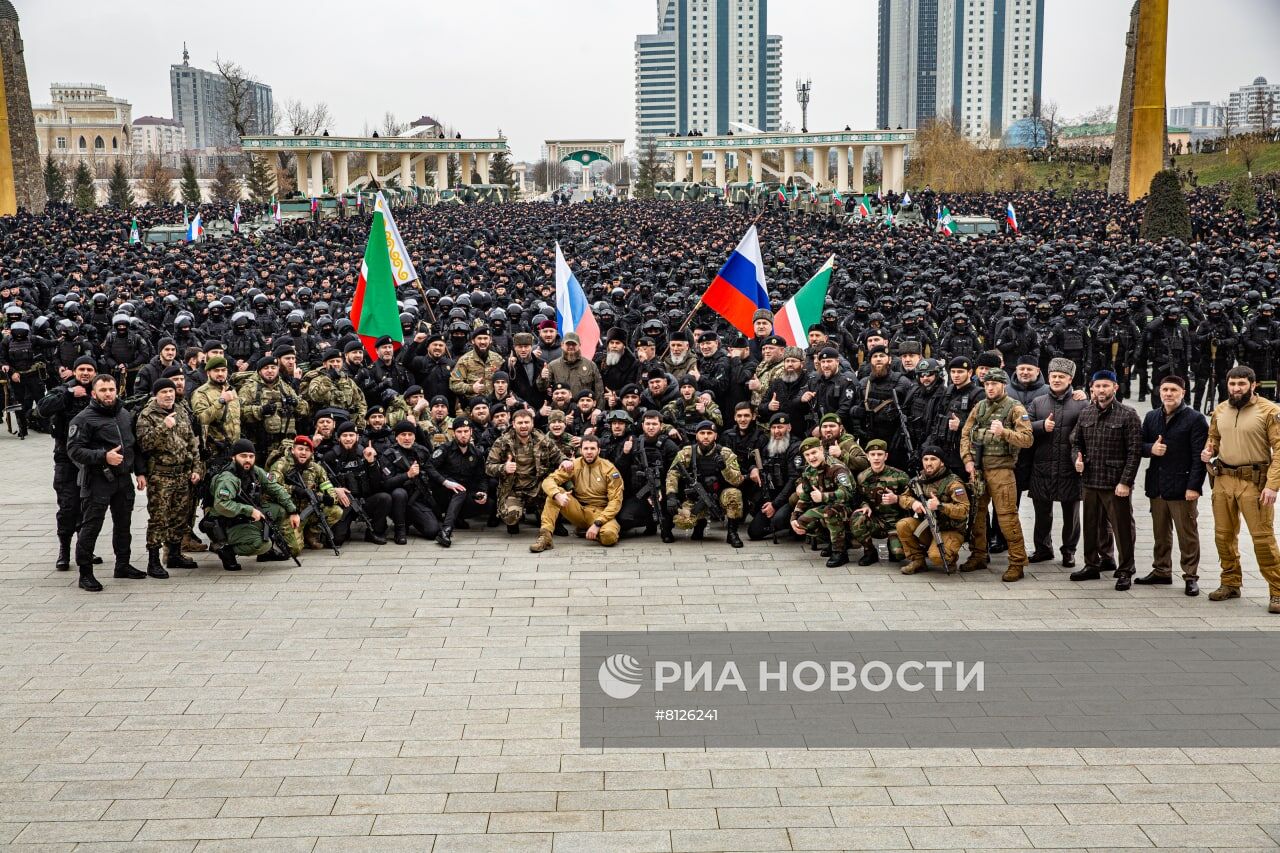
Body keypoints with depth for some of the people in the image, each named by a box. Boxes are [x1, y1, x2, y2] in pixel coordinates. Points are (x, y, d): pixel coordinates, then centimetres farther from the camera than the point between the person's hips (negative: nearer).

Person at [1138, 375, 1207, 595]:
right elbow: (1140, 445, 17)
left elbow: (1199, 457, -10)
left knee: (1187, 534, 0)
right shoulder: (1151, 417, 12)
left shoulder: (1195, 419, -5)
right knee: (1160, 533, 14)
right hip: (1157, 485, 5)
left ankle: (1191, 576, 7)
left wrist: (1194, 486, -16)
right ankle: (1161, 571, 24)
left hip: (1181, 487, -5)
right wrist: (1151, 448, -7)